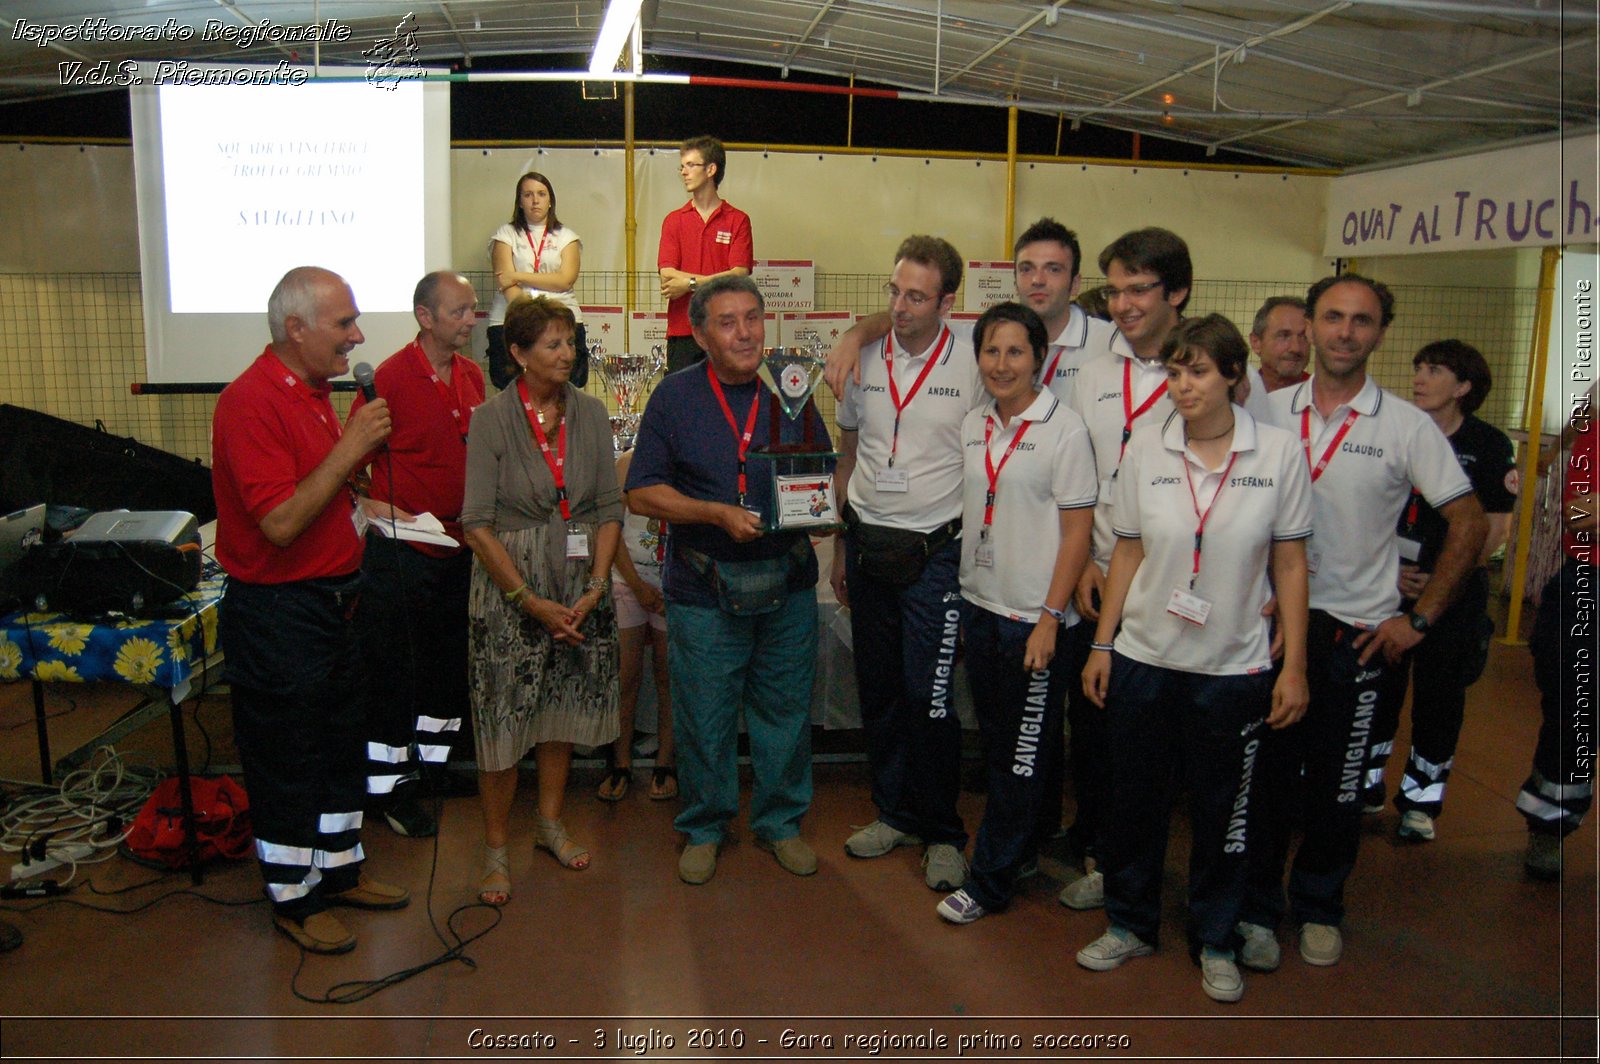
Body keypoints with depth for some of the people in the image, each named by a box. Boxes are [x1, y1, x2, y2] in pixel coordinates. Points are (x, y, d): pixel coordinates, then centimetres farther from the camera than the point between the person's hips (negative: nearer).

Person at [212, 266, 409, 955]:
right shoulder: (251, 401, -21)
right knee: (287, 760, 6)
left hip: (331, 601, 10)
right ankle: (294, 899, 23)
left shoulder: (313, 392, 10)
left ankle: (340, 869, 36)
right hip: (277, 611, -9)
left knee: (340, 743, 20)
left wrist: (360, 506, 6)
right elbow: (281, 522, -27)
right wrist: (350, 446, -24)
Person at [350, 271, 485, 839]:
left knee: (451, 660, 18)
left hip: (458, 544, 7)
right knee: (393, 668, 3)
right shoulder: (390, 377, -14)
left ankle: (435, 757, 35)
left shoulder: (472, 376, 6)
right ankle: (389, 785, 15)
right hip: (400, 550, -7)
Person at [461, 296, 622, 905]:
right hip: (508, 586, -4)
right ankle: (496, 848, 16)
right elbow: (477, 522, -10)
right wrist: (529, 600, -14)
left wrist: (596, 587, -7)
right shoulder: (492, 419, -7)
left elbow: (610, 507, 4)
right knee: (503, 714, 0)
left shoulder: (590, 414, 4)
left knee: (565, 706, 13)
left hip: (580, 586, 4)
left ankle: (550, 823, 33)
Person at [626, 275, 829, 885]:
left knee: (785, 711, 11)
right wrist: (719, 514, -17)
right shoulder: (675, 396, -2)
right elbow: (642, 493, -5)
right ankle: (704, 829, 28)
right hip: (704, 590, -2)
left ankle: (781, 822, 31)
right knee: (704, 719, 7)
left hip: (788, 585, 3)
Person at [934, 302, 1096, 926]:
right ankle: (1020, 850, 33)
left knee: (1025, 755, 5)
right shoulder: (972, 426, 7)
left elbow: (1078, 530, -11)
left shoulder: (1064, 430, -11)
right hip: (980, 606, 6)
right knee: (996, 745, 16)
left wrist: (1051, 617, -15)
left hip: (1034, 617, -6)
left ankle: (990, 882, 14)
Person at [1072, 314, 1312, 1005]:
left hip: (1234, 668, -1)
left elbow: (1289, 564, -1)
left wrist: (1294, 665, -3)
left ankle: (1215, 941, 32)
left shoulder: (1279, 452, -5)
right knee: (1134, 798, 12)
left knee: (1223, 810, 11)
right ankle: (1130, 924, 33)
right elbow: (1127, 553, 5)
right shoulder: (1145, 448, -1)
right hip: (1144, 658, 2)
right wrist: (1102, 643, 3)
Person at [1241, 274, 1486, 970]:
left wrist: (1419, 619, -3)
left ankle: (1319, 907, 31)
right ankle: (1256, 908, 23)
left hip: (1356, 631, -1)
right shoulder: (1268, 411, 2)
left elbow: (1468, 523, 1)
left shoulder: (1407, 426, -3)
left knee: (1337, 784, 10)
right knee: (1263, 774, 7)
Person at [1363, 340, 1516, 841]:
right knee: (1378, 684, 6)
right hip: (1388, 586, 2)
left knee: (1440, 692, 5)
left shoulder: (1489, 445, -3)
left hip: (1455, 593, -2)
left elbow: (1495, 527, -3)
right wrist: (1389, 569, -5)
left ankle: (1421, 798, 20)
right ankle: (1366, 783, 23)